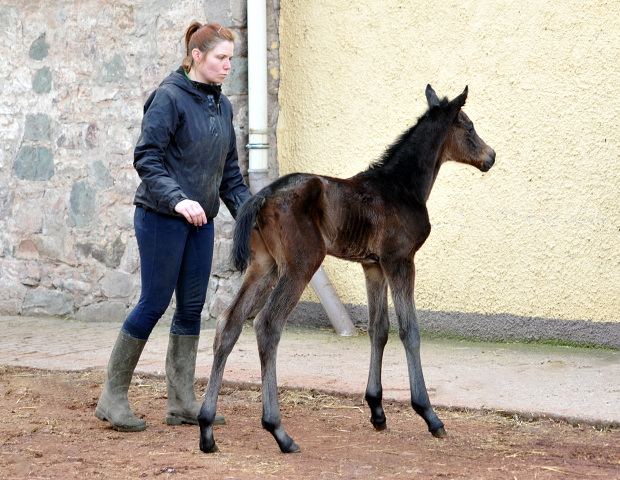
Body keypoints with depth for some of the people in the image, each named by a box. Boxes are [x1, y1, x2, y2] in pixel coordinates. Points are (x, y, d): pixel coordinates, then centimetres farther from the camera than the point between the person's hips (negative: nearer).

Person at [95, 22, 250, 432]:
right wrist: (177, 199, -28)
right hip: (162, 218, -7)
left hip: (201, 221, 7)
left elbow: (230, 171, 17)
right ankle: (113, 397, 8)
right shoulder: (170, 97, -11)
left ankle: (182, 401, 13)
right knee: (155, 303, -4)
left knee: (192, 308, 6)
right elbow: (147, 158, -17)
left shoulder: (222, 105, 11)